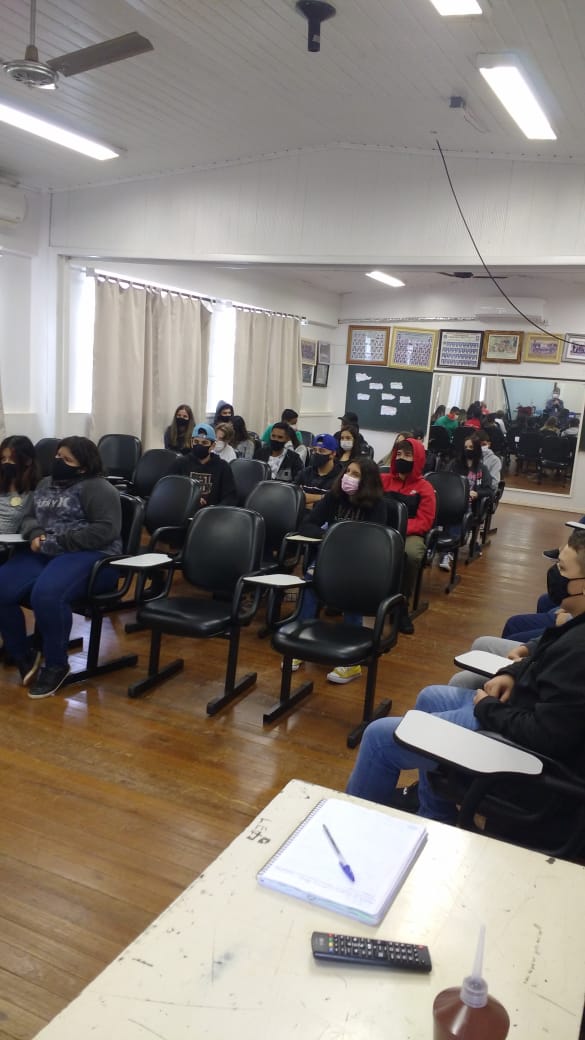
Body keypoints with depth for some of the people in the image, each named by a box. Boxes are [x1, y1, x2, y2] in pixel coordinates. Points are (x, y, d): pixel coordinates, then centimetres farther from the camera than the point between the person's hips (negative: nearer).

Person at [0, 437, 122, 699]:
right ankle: (23, 654, 4)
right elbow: (29, 518, 21)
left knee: (46, 595, -34)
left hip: (87, 555, -7)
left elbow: (106, 530, -15)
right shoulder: (46, 484, 20)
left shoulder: (96, 488, -5)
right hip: (42, 553, 8)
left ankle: (56, 664, -12)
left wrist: (58, 542, -16)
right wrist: (35, 534, -4)